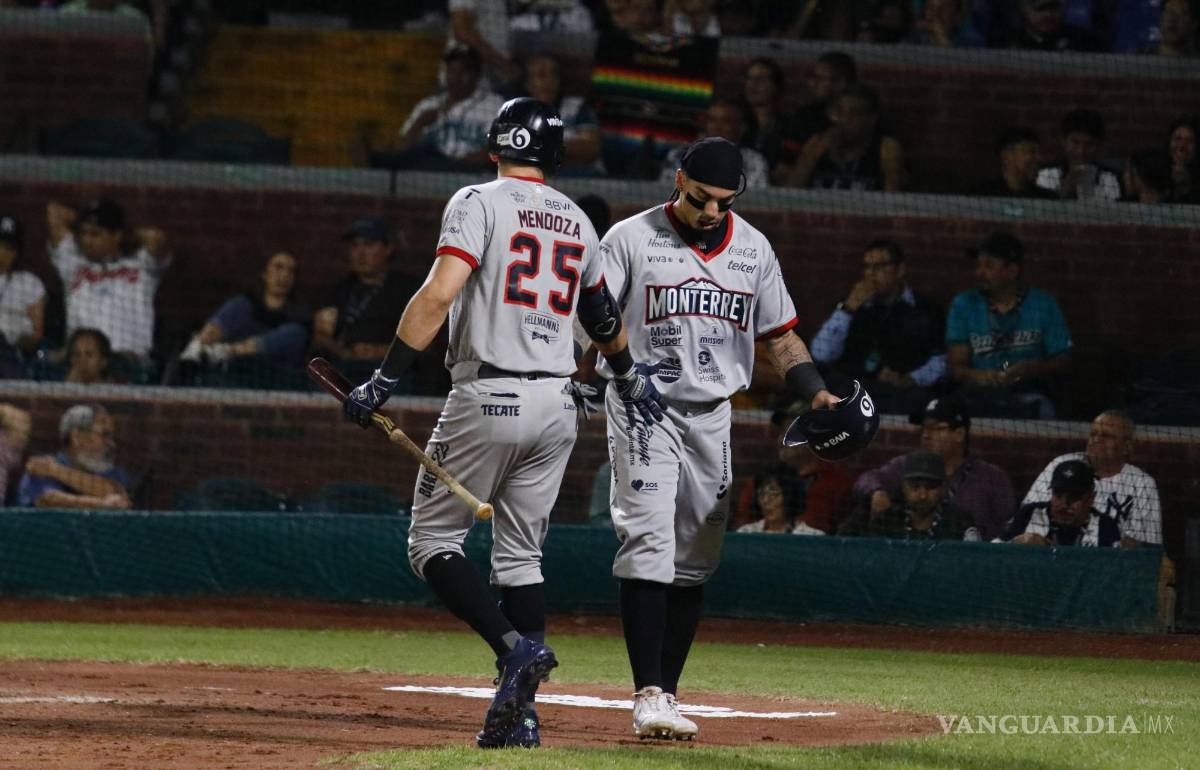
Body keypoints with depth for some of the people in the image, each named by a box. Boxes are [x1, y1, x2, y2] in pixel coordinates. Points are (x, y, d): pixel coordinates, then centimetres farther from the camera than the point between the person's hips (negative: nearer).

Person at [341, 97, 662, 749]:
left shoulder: (479, 203, -6)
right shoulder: (577, 222, 13)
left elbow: (439, 293, -19)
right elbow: (605, 315, 29)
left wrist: (383, 379, -17)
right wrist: (628, 374, 48)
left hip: (489, 397, -6)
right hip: (558, 403, 6)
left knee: (433, 542, 3)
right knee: (520, 555, 11)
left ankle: (516, 647, -19)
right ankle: (519, 715, 4)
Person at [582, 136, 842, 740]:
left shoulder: (753, 249, 9)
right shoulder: (631, 239, -5)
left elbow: (781, 336, 14)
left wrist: (816, 394, -2)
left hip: (712, 417, 5)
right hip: (643, 410, -5)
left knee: (695, 561, 6)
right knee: (649, 545, -16)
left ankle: (667, 695, 13)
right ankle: (649, 697, -20)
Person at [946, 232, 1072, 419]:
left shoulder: (1044, 305, 7)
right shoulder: (964, 305, 9)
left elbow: (1063, 363, 7)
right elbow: (957, 367, 3)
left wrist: (1033, 369, -15)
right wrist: (978, 377, -20)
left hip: (1030, 397, 0)